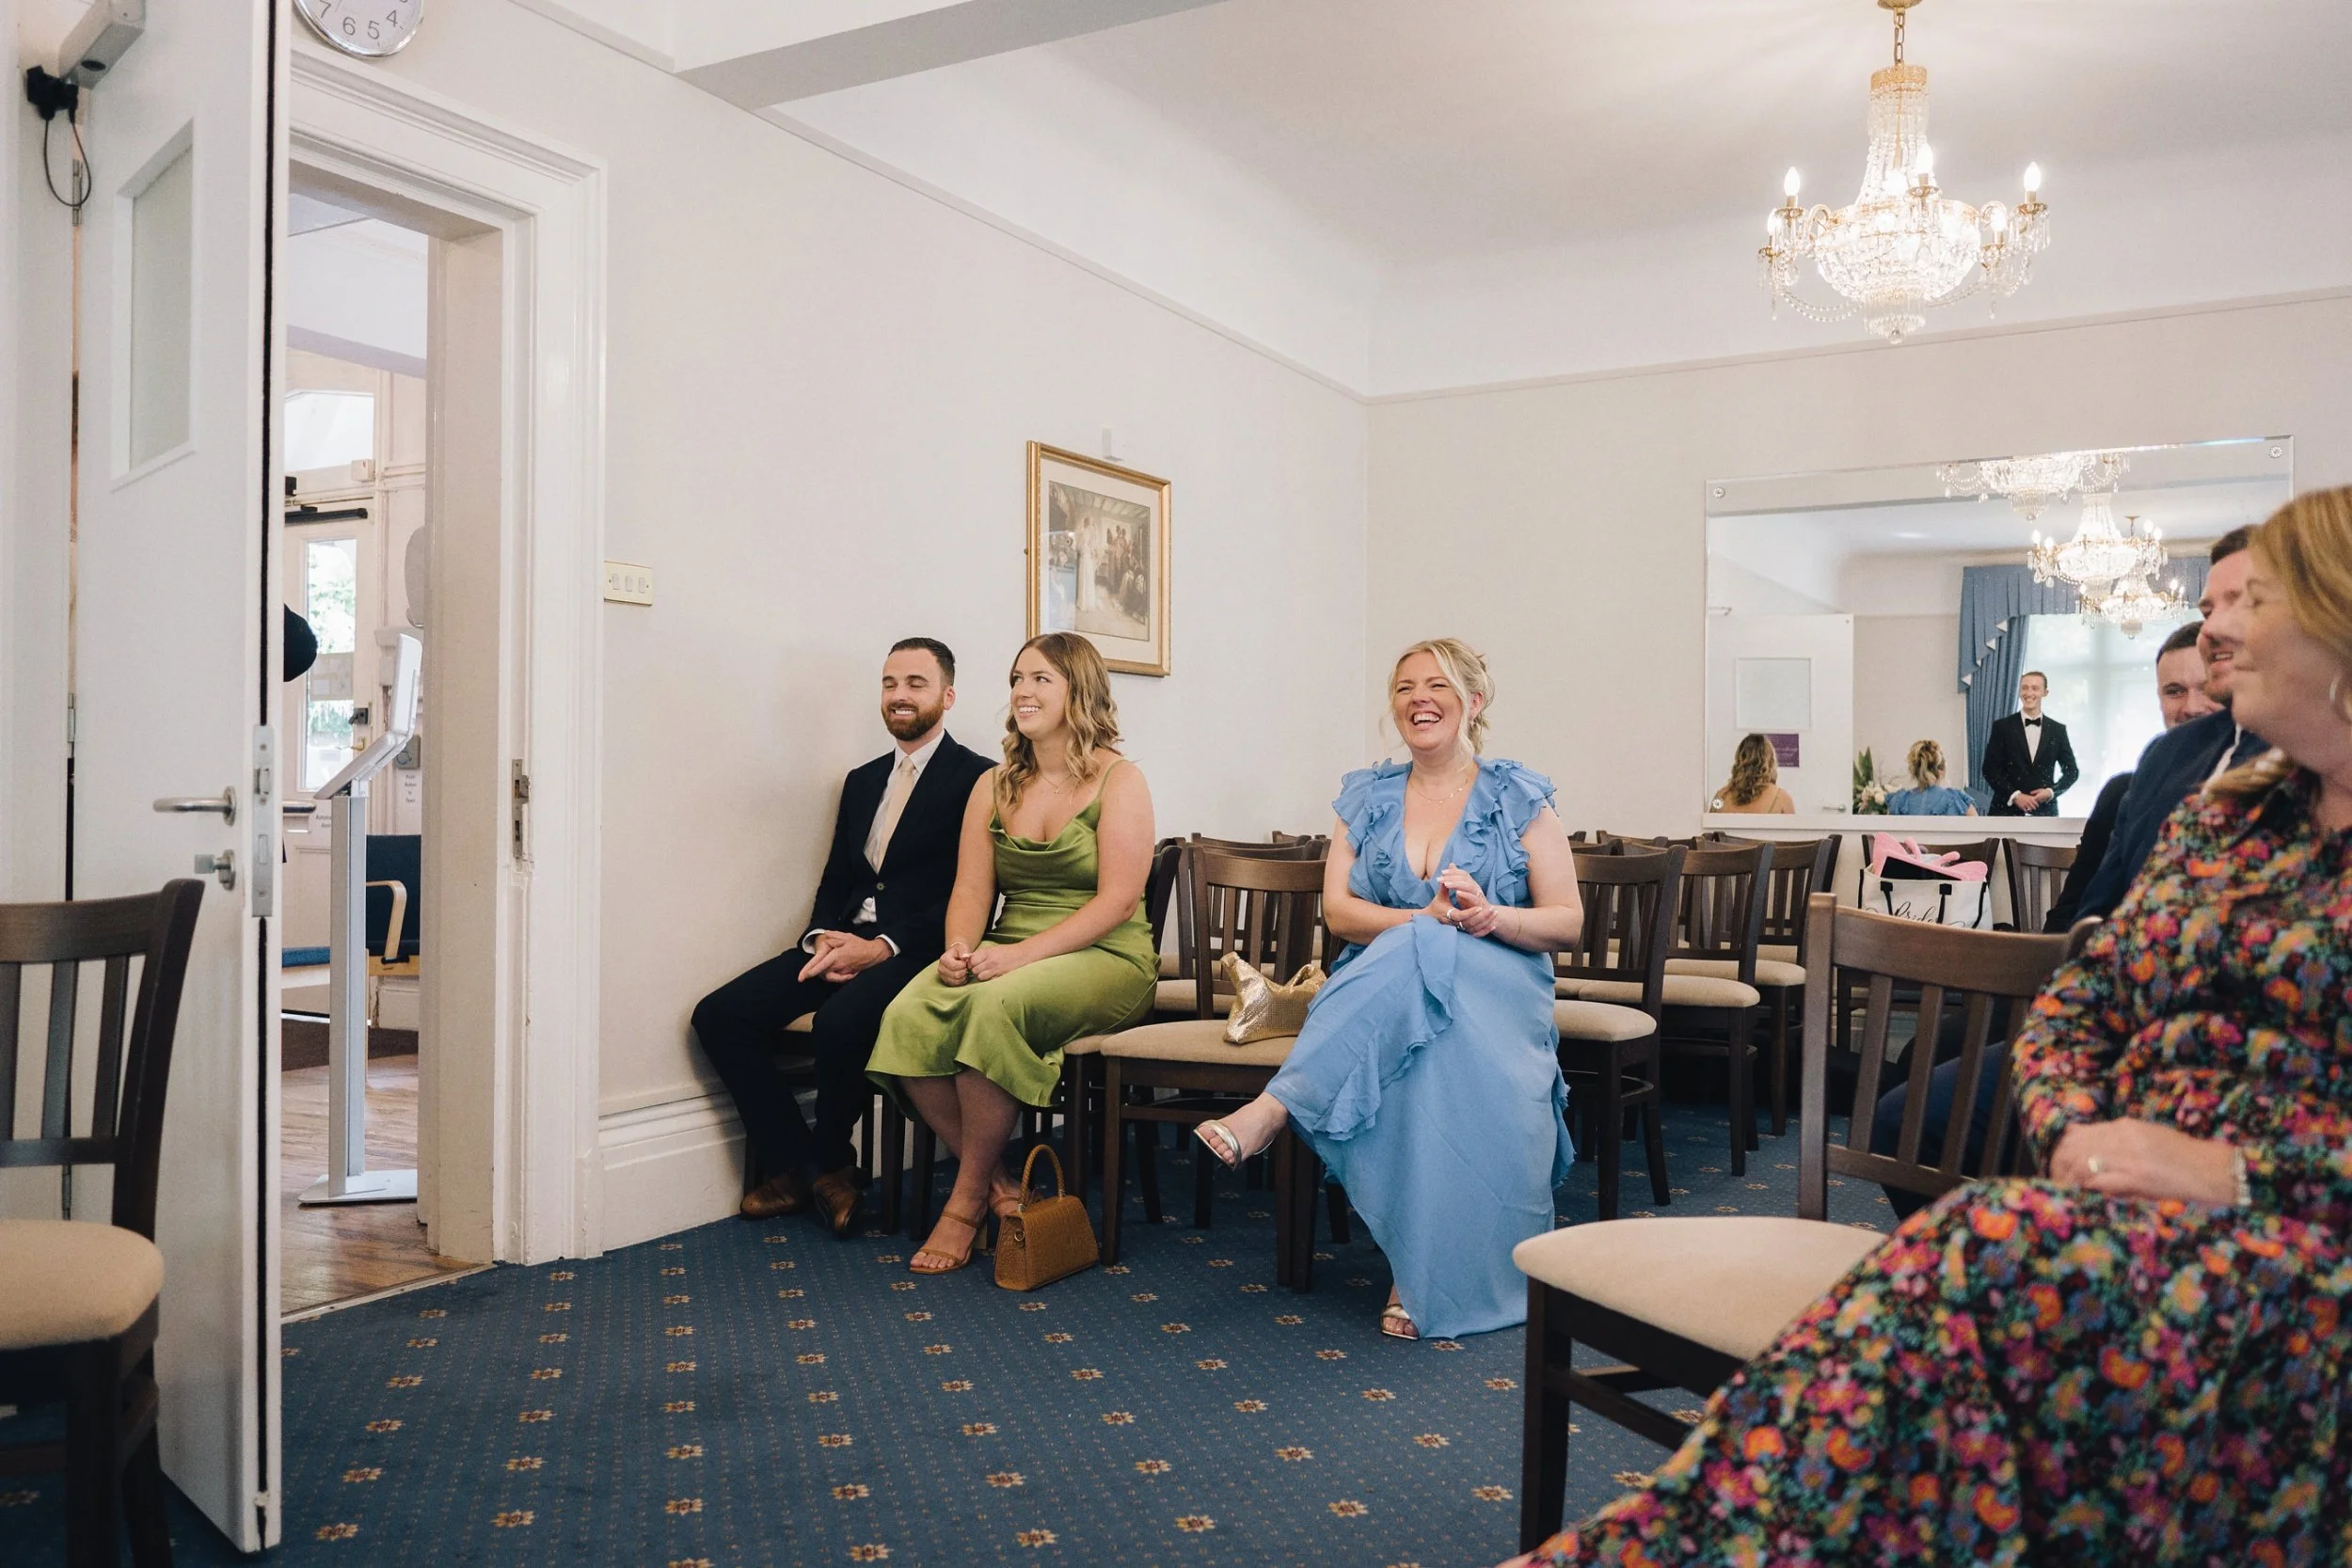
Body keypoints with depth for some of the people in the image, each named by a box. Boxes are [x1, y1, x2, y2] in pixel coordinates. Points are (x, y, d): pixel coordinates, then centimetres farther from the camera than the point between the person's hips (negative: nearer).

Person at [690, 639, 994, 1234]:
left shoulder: (975, 779, -2)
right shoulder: (862, 781, 22)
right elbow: (835, 882, 20)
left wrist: (882, 948, -18)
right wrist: (823, 939, -3)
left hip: (917, 951, -7)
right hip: (845, 942, 7)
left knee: (840, 1021, -35)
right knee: (718, 1015, -11)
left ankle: (828, 1161, -4)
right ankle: (794, 1165, -1)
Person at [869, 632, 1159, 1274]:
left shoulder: (1118, 781, -1)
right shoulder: (993, 786, 16)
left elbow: (1117, 900, -10)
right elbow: (971, 888, 9)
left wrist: (1023, 954, -20)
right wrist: (960, 949, -13)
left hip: (1103, 960, -5)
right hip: (1004, 957, 5)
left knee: (995, 1005, -36)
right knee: (908, 1019, -25)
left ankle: (969, 1195, -18)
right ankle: (999, 1185, -13)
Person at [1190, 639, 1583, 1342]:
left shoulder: (1519, 799, 9)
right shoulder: (1365, 797, 17)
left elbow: (1567, 923, 5)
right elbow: (1338, 910, 4)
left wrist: (1493, 917, -17)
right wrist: (1426, 917, -15)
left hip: (1497, 986, -2)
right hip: (1382, 985, 2)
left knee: (1418, 956, -38)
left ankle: (1273, 1110, -38)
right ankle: (1420, 1268, -37)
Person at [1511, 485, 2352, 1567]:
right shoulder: (2221, 821, 18)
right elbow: (2074, 1010, 17)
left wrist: (2238, 1169, -19)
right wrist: (2080, 1130, -3)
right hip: (2131, 1219, 5)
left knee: (1997, 1250, -34)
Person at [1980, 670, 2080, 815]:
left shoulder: (2057, 730, 9)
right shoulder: (2002, 726, 2)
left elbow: (2071, 770, 13)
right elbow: (1989, 769, -2)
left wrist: (2052, 791, -5)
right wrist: (2014, 795, -13)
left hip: (2045, 812, 2)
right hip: (2008, 811, -2)